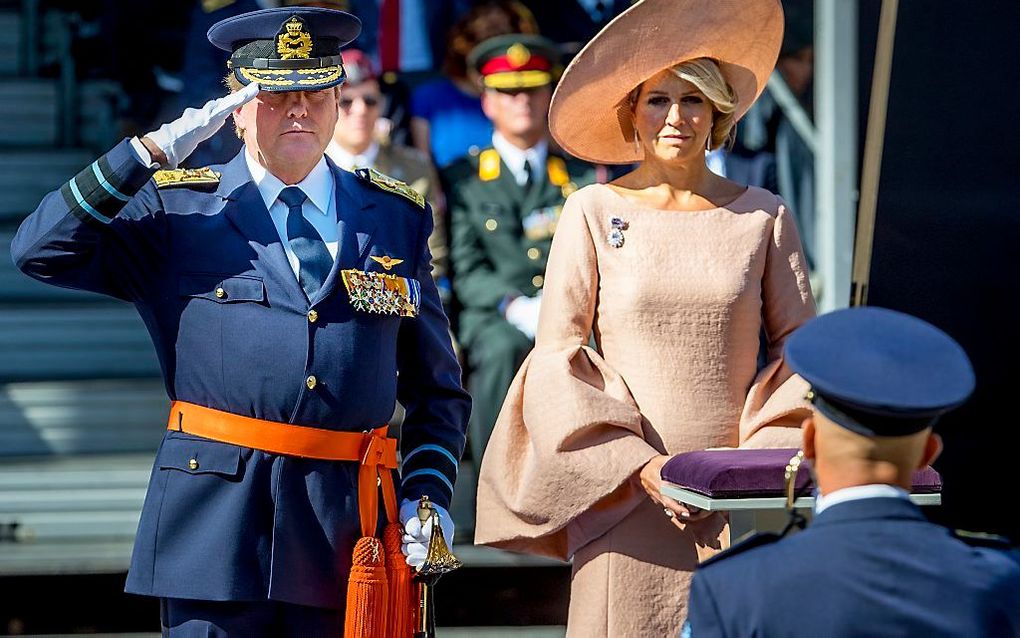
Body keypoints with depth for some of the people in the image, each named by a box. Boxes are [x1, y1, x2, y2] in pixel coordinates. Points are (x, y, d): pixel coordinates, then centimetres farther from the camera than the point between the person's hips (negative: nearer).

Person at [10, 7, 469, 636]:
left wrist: (428, 496, 2)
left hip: (347, 524, 2)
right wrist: (154, 150, -9)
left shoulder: (397, 219, 13)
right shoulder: (178, 208, 6)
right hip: (214, 516, -2)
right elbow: (42, 249, -7)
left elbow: (438, 391, 17)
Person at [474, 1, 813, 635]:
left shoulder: (763, 217, 6)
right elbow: (557, 357, 0)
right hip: (624, 491, -1)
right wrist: (641, 464, -10)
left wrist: (765, 455, -5)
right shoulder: (594, 212, 3)